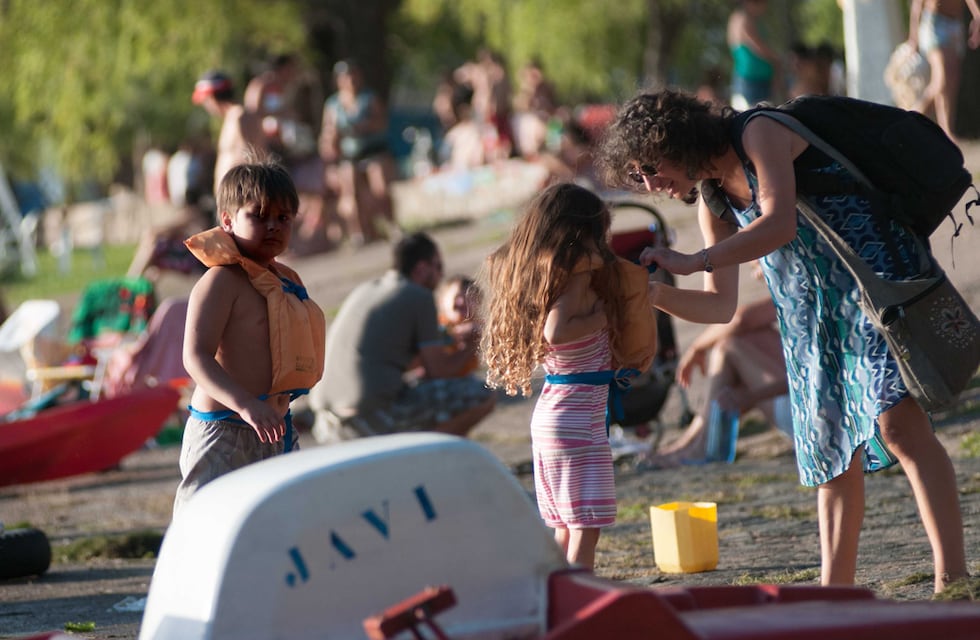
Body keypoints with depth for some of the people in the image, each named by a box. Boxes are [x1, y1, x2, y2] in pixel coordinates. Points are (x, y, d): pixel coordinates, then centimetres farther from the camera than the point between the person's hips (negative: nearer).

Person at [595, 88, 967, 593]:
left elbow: (780, 224, -24)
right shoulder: (713, 204, 15)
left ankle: (953, 581, -24)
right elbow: (720, 305, 18)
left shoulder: (761, 134, -9)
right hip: (810, 319, 9)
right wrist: (660, 296, 0)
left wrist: (691, 262, -22)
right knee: (833, 459, 6)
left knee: (898, 423, -20)